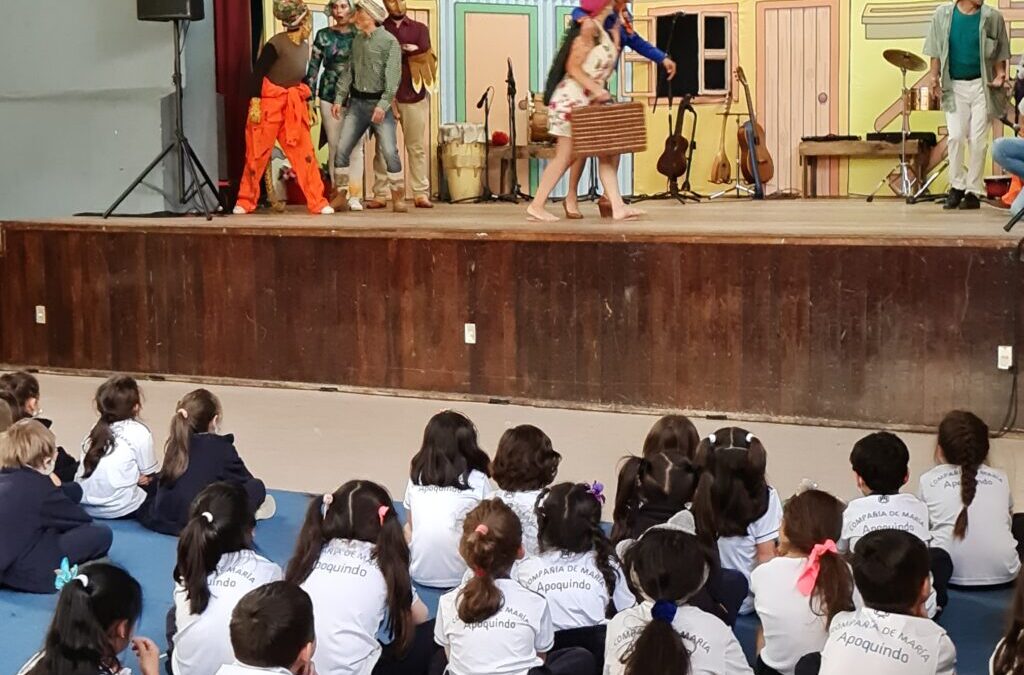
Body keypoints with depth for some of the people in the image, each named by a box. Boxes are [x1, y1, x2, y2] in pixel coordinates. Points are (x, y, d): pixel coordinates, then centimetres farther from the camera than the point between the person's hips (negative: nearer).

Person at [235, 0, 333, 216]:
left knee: (305, 153, 0)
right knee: (257, 155, 1)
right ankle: (245, 202, 13)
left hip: (294, 106, 6)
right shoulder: (275, 44, -16)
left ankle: (317, 203, 2)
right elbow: (258, 73, -16)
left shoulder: (304, 46, 8)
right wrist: (254, 103, -20)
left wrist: (309, 103, 18)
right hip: (269, 103, -6)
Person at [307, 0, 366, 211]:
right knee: (335, 146, 2)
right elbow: (313, 67, 6)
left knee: (355, 147, -3)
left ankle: (354, 196, -1)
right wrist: (310, 97, 0)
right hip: (330, 97, 1)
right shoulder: (323, 35, 5)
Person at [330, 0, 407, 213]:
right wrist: (339, 98, 8)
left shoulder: (389, 42, -8)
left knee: (389, 152, -9)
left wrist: (383, 105, -22)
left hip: (380, 102, -5)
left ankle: (398, 198, 3)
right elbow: (349, 71, 15)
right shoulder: (357, 40, 11)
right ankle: (340, 196, 8)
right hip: (357, 102, 5)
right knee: (342, 149, 0)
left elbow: (393, 76, -14)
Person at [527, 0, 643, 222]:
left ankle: (618, 207, 0)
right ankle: (536, 206, 0)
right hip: (572, 98, -9)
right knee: (564, 156, -6)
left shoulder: (606, 30, 14)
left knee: (607, 154, 2)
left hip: (592, 101, 9)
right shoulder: (589, 27, -13)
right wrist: (596, 90, -22)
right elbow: (573, 67, -15)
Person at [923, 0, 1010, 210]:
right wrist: (934, 75, -3)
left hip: (982, 86, 0)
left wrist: (1000, 74, -8)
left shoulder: (992, 17, -1)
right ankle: (957, 186, 11)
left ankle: (973, 191, 9)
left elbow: (1000, 53, 6)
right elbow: (936, 50, 7)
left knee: (978, 140, 0)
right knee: (955, 136, -6)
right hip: (954, 86, 0)